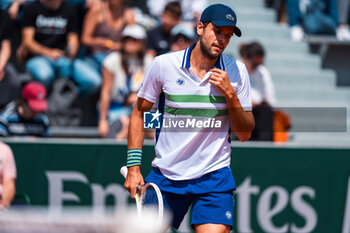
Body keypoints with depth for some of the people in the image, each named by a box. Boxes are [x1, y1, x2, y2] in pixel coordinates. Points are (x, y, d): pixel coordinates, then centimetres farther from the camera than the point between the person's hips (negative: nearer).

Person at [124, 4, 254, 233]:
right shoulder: (164, 64, -4)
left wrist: (230, 95, -15)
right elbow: (139, 112, 7)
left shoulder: (237, 72, -1)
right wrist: (133, 167, 1)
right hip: (165, 176, 1)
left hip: (214, 177, -1)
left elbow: (245, 134, 1)